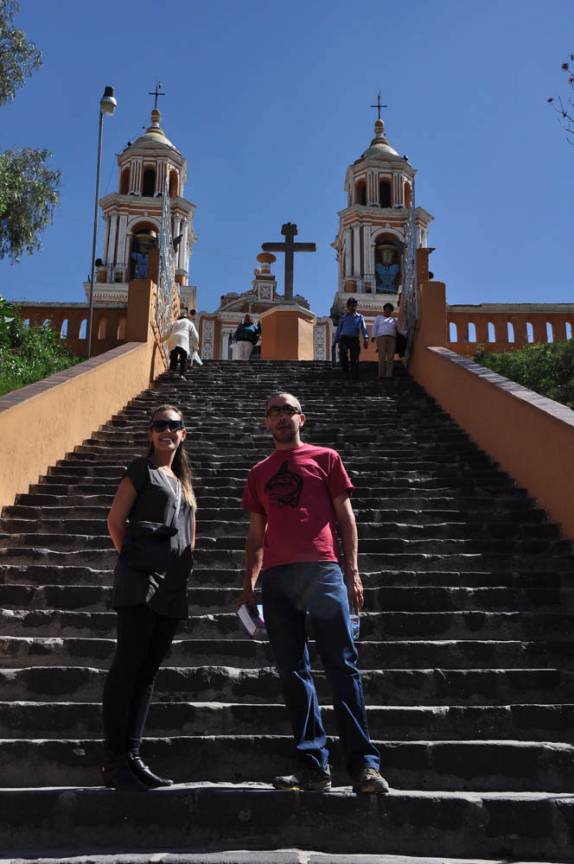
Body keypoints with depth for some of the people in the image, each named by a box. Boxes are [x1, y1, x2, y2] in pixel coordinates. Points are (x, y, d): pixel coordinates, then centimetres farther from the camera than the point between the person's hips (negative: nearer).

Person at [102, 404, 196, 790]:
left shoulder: (183, 479, 21)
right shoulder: (143, 468, 2)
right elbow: (115, 520, -3)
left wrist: (184, 569, 12)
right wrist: (132, 557, -5)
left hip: (172, 587, 7)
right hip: (141, 582, -7)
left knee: (148, 671, 8)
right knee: (128, 666, -8)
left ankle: (132, 756, 13)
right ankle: (115, 760, -3)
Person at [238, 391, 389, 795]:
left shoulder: (325, 458, 12)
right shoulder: (259, 472, 21)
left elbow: (345, 516, 7)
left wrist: (353, 570, -2)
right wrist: (249, 583, 13)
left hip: (323, 571, -3)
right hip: (276, 577, 4)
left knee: (342, 666, -5)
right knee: (294, 672, 3)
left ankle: (364, 764, -1)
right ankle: (314, 766, 9)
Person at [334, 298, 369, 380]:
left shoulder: (360, 317, 14)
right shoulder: (344, 317, 16)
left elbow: (363, 328, 3)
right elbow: (339, 329, 15)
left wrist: (366, 339, -12)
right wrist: (337, 340, 5)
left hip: (354, 339, 1)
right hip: (344, 338, 0)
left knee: (354, 358, -5)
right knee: (343, 352, -27)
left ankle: (355, 376, 1)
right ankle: (345, 369, -7)